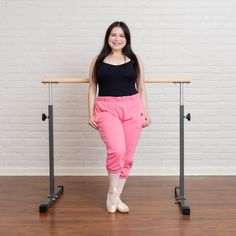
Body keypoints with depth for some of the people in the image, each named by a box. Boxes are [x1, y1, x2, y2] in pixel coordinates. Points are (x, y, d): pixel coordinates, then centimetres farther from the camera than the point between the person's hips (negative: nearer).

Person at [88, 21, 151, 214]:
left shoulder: (135, 60, 10)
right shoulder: (98, 60, 10)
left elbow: (141, 88, 12)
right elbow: (92, 88, 10)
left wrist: (146, 112, 5)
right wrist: (91, 114, 2)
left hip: (132, 108, 2)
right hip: (106, 109, -2)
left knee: (128, 155, 3)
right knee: (117, 150, -20)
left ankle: (117, 196, 19)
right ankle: (112, 193, 2)